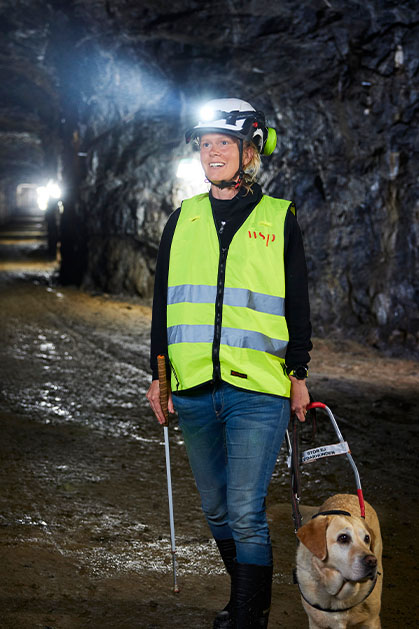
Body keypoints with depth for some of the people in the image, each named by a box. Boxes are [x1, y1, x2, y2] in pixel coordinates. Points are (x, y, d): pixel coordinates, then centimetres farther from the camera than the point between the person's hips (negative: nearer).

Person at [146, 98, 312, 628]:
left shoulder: (279, 218, 4)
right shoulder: (183, 220, 11)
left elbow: (297, 304, 7)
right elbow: (163, 302, 13)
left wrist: (299, 374, 3)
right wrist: (159, 376, 9)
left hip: (258, 389, -4)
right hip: (194, 387, 4)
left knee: (245, 511, -11)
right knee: (216, 509, 12)